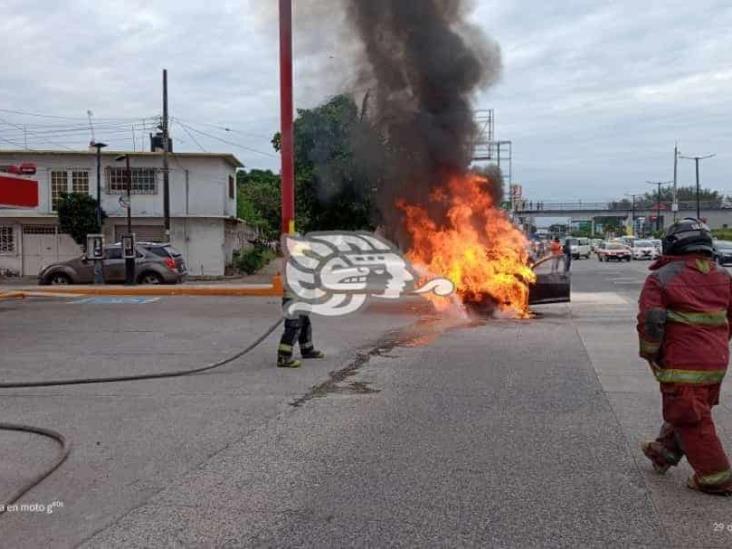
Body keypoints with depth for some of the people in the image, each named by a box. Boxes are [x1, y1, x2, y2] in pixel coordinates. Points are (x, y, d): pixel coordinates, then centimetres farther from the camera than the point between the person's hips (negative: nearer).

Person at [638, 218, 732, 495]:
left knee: (692, 421, 4)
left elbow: (650, 322, -18)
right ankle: (665, 452, 38)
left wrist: (650, 355, -4)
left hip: (683, 365, -7)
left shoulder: (661, 278, -11)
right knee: (684, 412, 22)